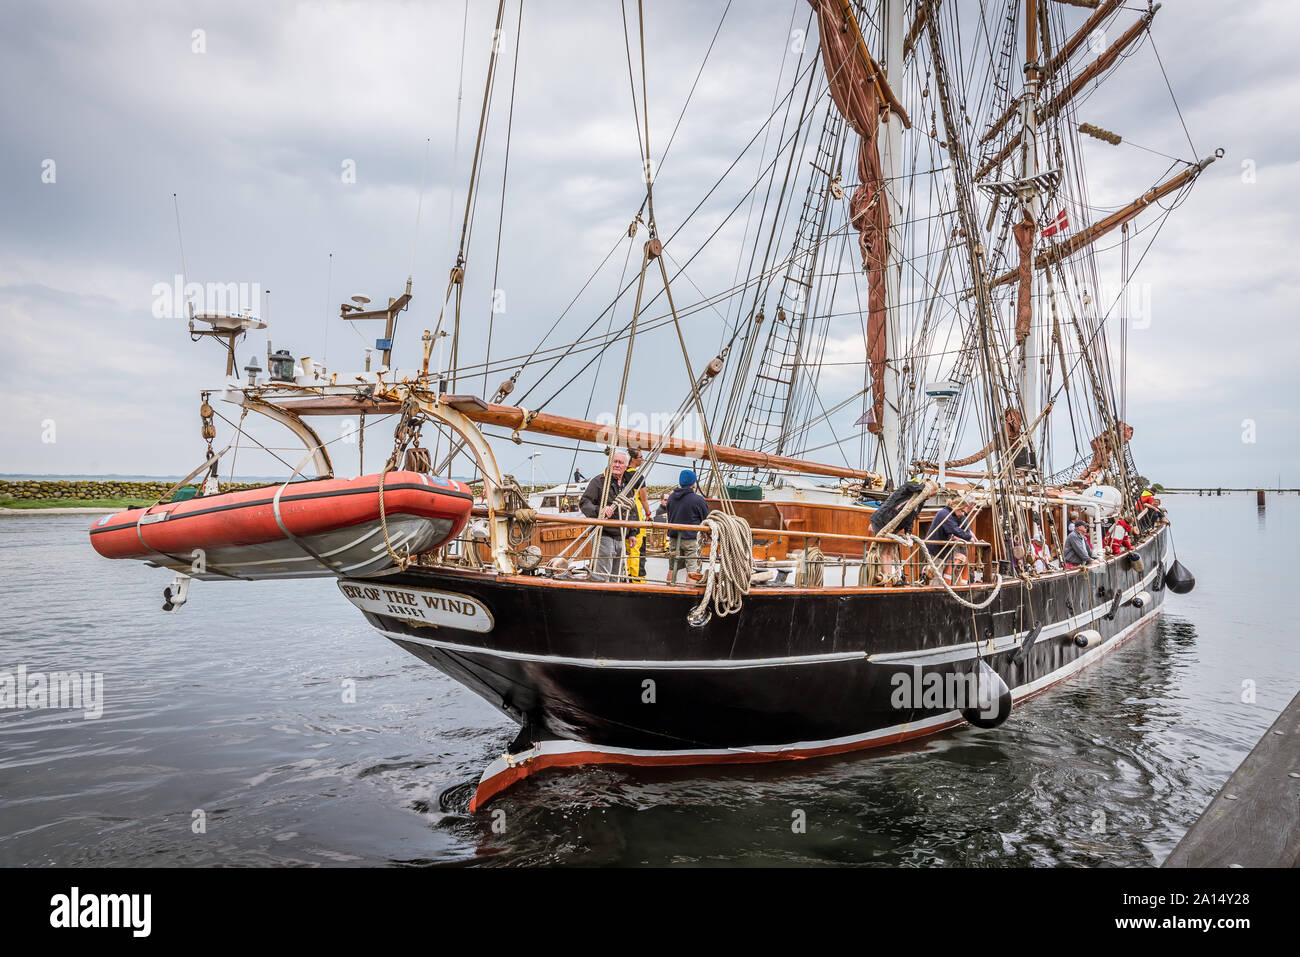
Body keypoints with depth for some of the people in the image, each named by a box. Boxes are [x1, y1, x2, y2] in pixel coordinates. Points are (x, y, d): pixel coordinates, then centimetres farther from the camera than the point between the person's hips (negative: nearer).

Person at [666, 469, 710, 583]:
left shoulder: (671, 497, 4)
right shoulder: (698, 499, -14)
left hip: (674, 538, 6)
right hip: (691, 538, -6)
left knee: (672, 568, 16)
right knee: (692, 570, -3)